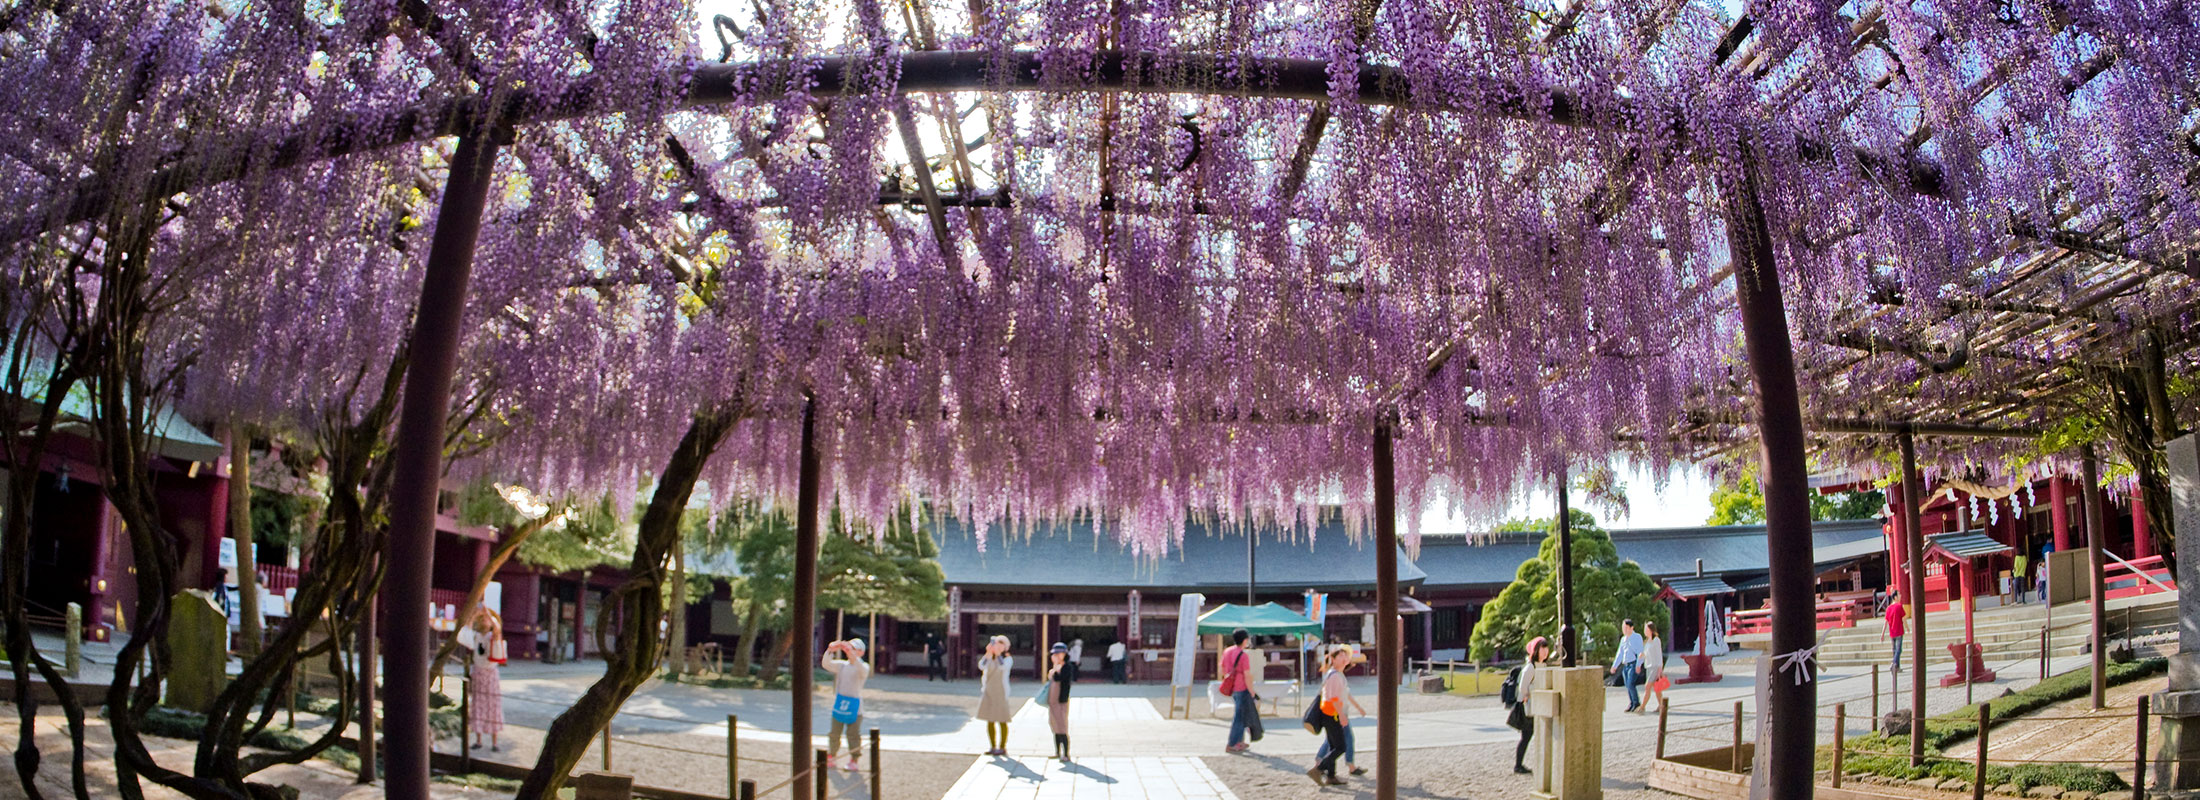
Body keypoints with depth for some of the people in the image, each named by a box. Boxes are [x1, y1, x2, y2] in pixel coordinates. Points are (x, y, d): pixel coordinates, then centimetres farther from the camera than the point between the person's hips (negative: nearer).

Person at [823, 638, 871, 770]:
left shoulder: (864, 667, -5)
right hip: (839, 704, 4)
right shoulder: (841, 665, 6)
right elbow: (826, 664, -7)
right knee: (834, 733, 10)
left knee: (853, 734, -2)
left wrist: (852, 654, -45)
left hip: (855, 706, -4)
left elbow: (862, 670, -30)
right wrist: (829, 651, -27)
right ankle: (832, 755, 26)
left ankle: (854, 760, 8)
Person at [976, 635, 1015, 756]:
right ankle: (992, 747, 13)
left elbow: (1003, 666, -25)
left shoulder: (1008, 659, -3)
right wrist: (988, 653, -23)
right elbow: (981, 666, -12)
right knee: (990, 721, 6)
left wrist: (998, 653, -28)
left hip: (1000, 692, -5)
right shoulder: (989, 658, 7)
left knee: (1001, 721, -2)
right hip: (988, 692, 5)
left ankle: (1002, 747, 2)